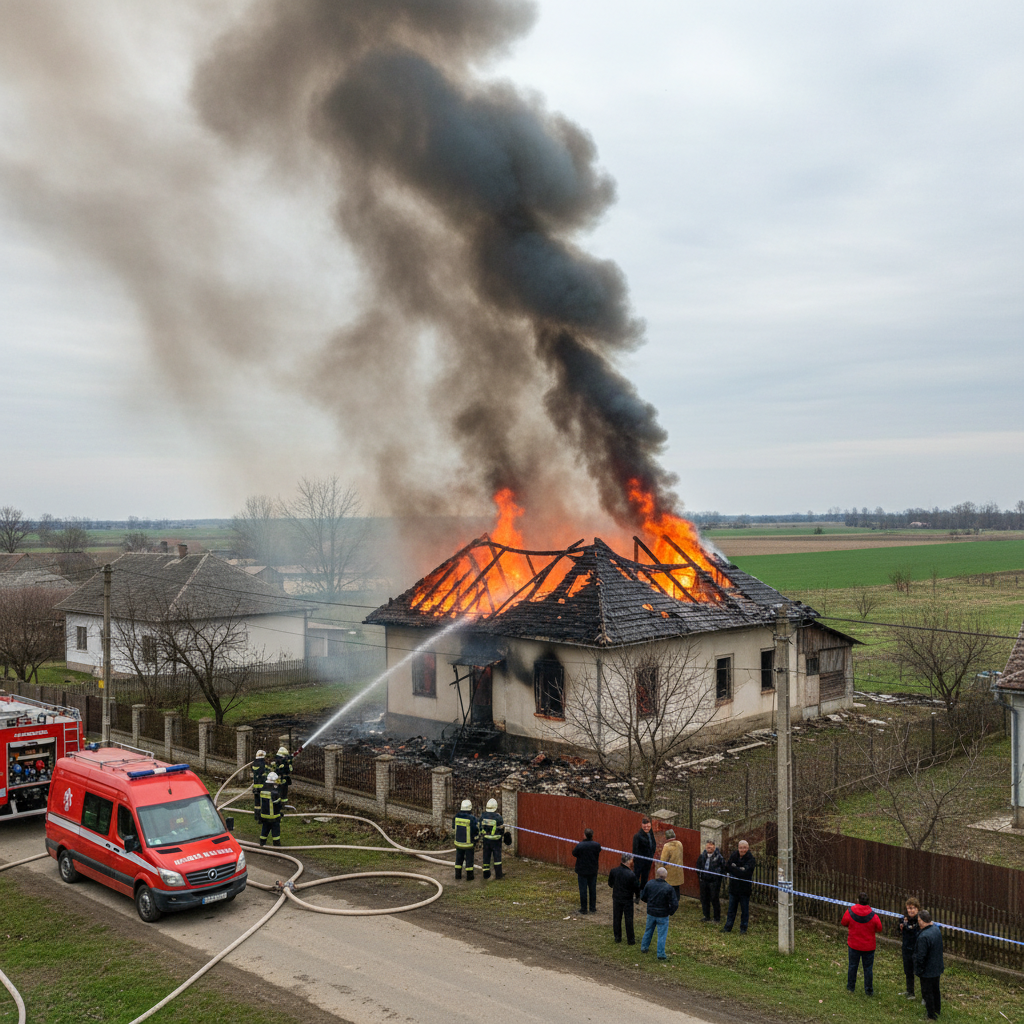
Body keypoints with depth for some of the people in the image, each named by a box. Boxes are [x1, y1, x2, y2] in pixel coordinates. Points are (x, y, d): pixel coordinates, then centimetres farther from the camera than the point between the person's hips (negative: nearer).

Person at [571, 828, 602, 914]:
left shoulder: (579, 845, -20)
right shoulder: (597, 845, -12)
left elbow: (574, 853, -4)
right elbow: (598, 854, 4)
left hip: (582, 871, -3)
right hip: (593, 871, 3)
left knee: (583, 890, 7)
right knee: (593, 889, 15)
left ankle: (583, 909, 13)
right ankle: (593, 908, 22)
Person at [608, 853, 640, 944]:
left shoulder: (613, 871, -12)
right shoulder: (631, 875, -24)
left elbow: (610, 883, 3)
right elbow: (636, 888, -14)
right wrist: (637, 896, 7)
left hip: (616, 898, 3)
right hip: (628, 900, -3)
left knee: (616, 918, 18)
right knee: (629, 920, 11)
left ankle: (617, 937, 29)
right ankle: (630, 940, 22)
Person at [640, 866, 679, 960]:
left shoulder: (649, 884, -12)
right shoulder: (668, 888, -21)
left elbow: (643, 897, 1)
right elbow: (675, 904, -19)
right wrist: (670, 913, -1)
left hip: (651, 913, 3)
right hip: (663, 915, -3)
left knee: (648, 930, 23)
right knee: (662, 934, 9)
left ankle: (644, 947, 37)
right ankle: (661, 954, 15)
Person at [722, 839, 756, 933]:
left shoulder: (750, 859, -13)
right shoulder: (733, 856, 0)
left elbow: (744, 872, -24)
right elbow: (726, 868, -3)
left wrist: (731, 868, -17)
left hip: (744, 888, -4)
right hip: (733, 887, 4)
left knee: (744, 909, 7)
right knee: (731, 908, 13)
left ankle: (743, 929, 19)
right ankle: (728, 927, 22)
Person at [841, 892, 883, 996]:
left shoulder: (850, 912, -15)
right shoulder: (873, 915, -18)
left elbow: (844, 923, 0)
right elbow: (879, 929, -6)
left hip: (854, 944, 1)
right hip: (868, 946, -1)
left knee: (853, 966, 16)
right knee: (868, 968, 12)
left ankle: (850, 987, 28)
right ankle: (869, 990, 19)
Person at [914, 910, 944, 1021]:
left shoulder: (924, 937, -32)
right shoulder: (936, 930, -7)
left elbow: (920, 956, -27)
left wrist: (918, 970, -15)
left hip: (927, 970, -8)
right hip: (937, 968, 8)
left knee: (927, 992, 9)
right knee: (935, 990, 25)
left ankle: (931, 1015, 20)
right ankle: (937, 1010, 41)